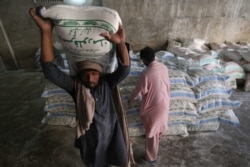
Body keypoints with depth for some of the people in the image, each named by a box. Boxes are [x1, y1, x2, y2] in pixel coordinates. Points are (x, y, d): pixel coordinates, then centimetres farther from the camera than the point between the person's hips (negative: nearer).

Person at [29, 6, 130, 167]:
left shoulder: (106, 83, -17)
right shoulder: (75, 85, -19)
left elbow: (124, 69, -31)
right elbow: (50, 71, -31)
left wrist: (121, 43, -50)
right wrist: (46, 31, -41)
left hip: (110, 131, 1)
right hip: (89, 135, 0)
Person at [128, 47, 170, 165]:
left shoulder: (146, 74, -28)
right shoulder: (164, 67, -6)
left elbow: (138, 91, -16)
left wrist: (130, 99, 3)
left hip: (153, 106, -6)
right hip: (164, 102, 7)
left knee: (151, 132, 12)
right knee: (158, 126, 32)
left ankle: (151, 158, 32)